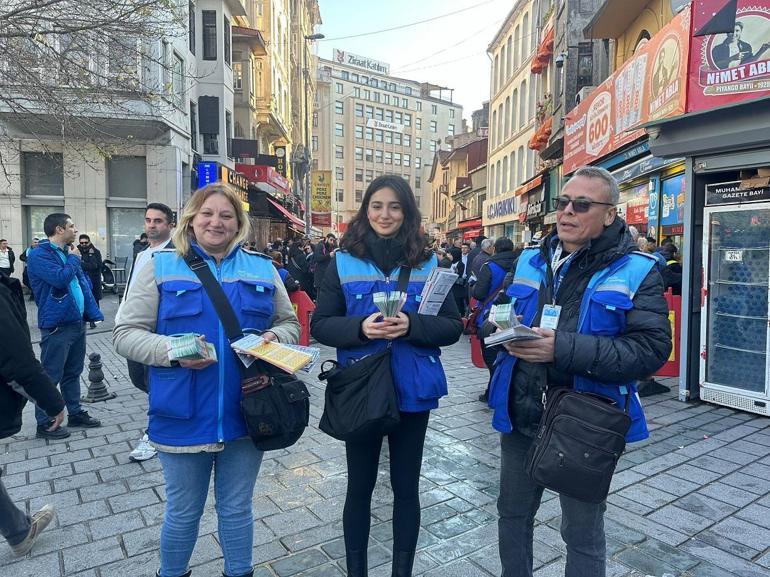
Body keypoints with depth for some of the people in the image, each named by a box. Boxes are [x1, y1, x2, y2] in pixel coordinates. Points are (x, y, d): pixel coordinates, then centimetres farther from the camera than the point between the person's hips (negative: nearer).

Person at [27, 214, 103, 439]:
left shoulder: (68, 253, 16)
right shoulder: (39, 255, -11)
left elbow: (83, 284, 16)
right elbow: (60, 278, -27)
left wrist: (95, 314, 9)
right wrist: (74, 259, -8)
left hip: (77, 322, 8)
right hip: (56, 326, -8)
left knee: (73, 372, 17)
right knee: (50, 376, 0)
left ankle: (75, 413, 27)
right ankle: (44, 423, 11)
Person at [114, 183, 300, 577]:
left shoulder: (261, 268, 5)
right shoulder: (160, 266, -2)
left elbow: (290, 323, 10)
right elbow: (126, 333, -3)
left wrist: (275, 337, -12)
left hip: (245, 413, 2)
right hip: (183, 418, -1)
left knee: (237, 509, 19)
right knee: (183, 513, 18)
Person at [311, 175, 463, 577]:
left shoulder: (427, 264, 0)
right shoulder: (343, 262, -1)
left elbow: (453, 326, -1)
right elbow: (319, 324, -2)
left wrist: (412, 326, -19)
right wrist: (359, 328, -20)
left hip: (411, 391, 1)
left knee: (406, 487, 15)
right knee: (359, 486, 15)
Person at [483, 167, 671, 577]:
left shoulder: (636, 273, -8)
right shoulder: (530, 261, 7)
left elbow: (652, 349, -18)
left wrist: (564, 348, -27)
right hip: (520, 415, 5)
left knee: (582, 535, 15)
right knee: (512, 516, 22)